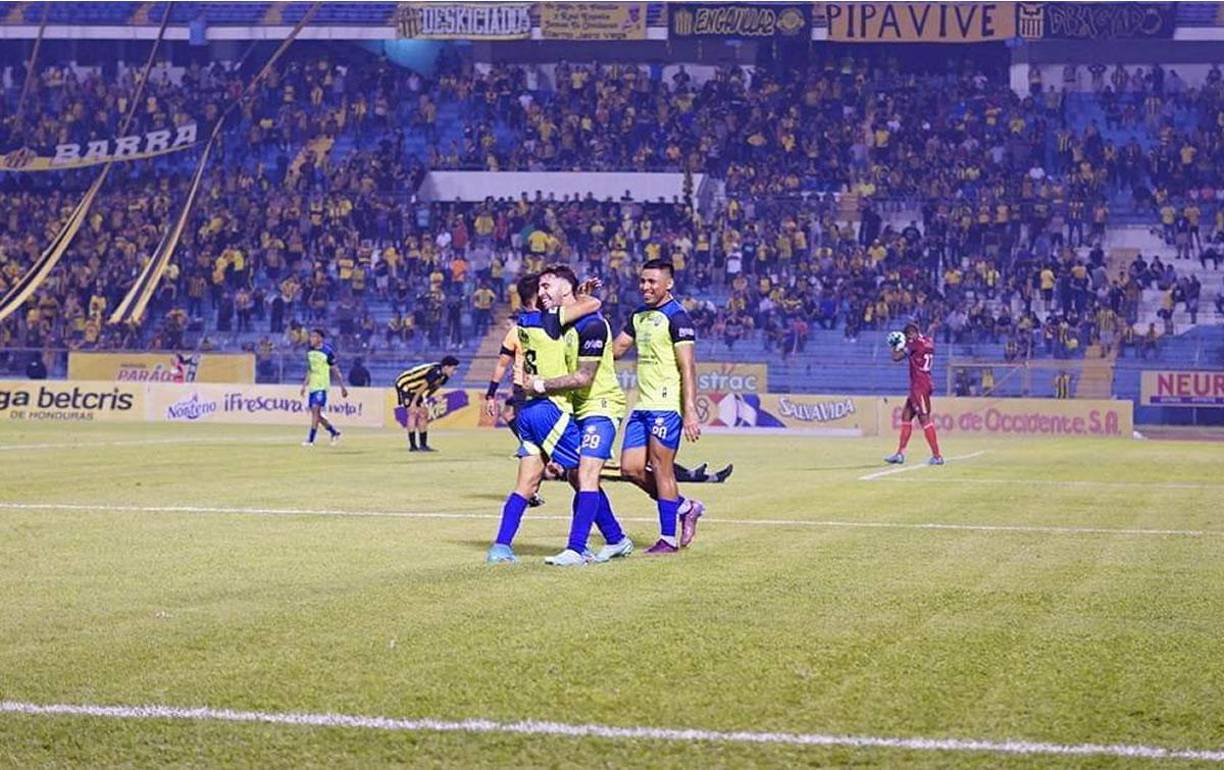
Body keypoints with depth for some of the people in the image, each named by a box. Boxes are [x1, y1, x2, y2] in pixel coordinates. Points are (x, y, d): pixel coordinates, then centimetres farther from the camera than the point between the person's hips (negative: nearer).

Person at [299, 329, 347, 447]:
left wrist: (343, 387, -3)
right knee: (316, 414, 9)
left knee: (315, 410, -16)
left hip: (322, 386, -7)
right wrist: (305, 385, 15)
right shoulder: (310, 352, 10)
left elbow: (335, 371, -5)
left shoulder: (327, 352, -10)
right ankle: (335, 433, 25)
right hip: (312, 387, 7)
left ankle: (311, 439, -14)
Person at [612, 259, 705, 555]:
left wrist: (690, 411, -22)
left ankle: (668, 539, 3)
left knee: (661, 468, -5)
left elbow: (688, 367, -15)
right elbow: (615, 349, 24)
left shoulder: (676, 317, -10)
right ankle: (685, 507, 20)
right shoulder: (639, 315, 16)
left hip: (666, 405, -8)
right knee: (631, 468, 5)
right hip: (643, 405, 8)